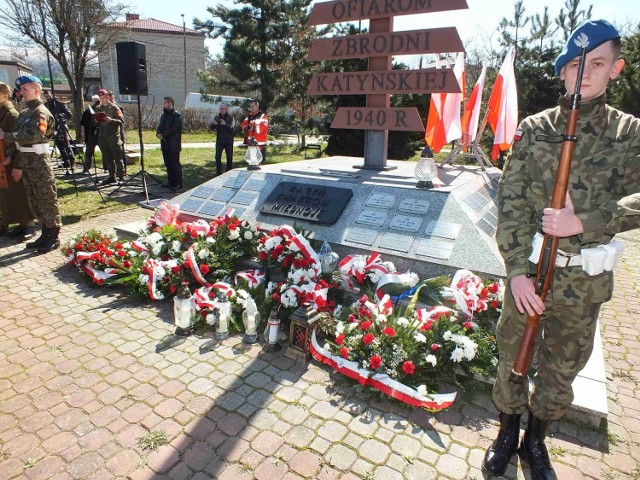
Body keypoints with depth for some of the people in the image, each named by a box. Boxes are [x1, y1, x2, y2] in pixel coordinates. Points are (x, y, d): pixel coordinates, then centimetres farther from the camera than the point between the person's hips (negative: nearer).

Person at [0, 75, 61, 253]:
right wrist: (17, 164, 15)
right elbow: (19, 139, 17)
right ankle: (46, 233, 22)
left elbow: (32, 136, -25)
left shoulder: (41, 112, -10)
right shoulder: (24, 113, 17)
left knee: (47, 198, -3)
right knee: (34, 200, 13)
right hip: (25, 161, 9)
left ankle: (54, 236, 3)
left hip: (38, 160, -9)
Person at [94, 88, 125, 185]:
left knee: (117, 157, -5)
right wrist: (96, 121, 0)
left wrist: (111, 120, -20)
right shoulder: (97, 108, 15)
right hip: (102, 136, 5)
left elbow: (121, 121, -6)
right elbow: (95, 122, 22)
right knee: (107, 158, 6)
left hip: (113, 136, -5)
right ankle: (112, 176, 11)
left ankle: (121, 175, 1)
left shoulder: (114, 107, -1)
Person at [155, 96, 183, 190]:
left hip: (173, 145, -8)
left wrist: (163, 134, -18)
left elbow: (173, 129, -18)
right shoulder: (163, 115, 17)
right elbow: (159, 126, 15)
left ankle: (178, 184, 2)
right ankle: (170, 182, 21)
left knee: (175, 164, -3)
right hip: (164, 144, 8)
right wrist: (158, 133, -6)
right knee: (168, 164, 12)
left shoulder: (177, 116, -9)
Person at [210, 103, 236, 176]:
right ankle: (218, 173, 7)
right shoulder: (217, 117, 5)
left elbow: (233, 128, -17)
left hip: (229, 141, -2)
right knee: (217, 157, -2)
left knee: (229, 158, 6)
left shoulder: (230, 117, -5)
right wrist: (213, 124, -20)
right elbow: (211, 128, 3)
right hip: (219, 140, 2)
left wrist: (225, 124, -34)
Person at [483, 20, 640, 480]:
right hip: (530, 268, -1)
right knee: (512, 357, 13)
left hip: (585, 280, 1)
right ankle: (508, 432, 37)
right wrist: (517, 269, -15)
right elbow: (511, 202, -7)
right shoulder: (534, 128, -1)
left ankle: (536, 440, 40)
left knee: (562, 369, 16)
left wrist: (584, 222, -27)